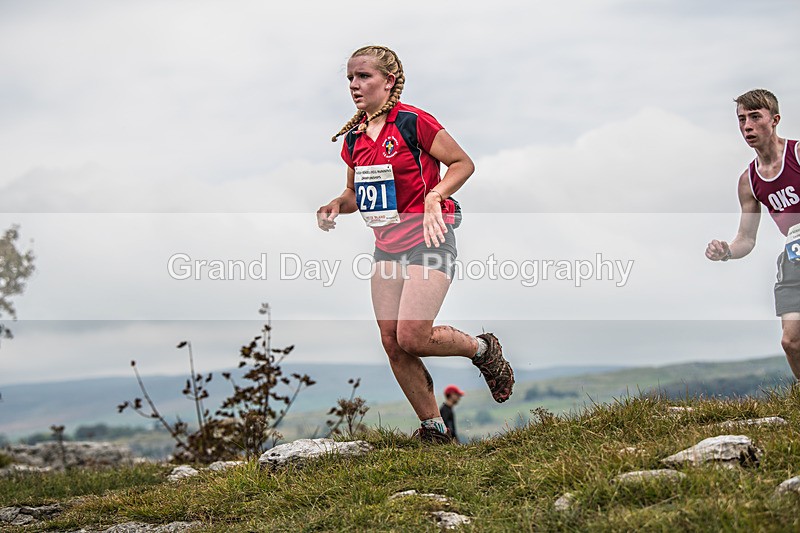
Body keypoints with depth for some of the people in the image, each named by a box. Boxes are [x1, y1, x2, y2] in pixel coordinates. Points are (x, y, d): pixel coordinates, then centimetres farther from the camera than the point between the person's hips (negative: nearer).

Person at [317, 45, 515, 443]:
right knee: (392, 343, 1)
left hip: (428, 238, -7)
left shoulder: (413, 122, -12)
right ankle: (433, 428, 14)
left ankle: (484, 350, 11)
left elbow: (463, 163, -8)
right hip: (386, 243, 7)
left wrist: (435, 195, -23)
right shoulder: (353, 138, 9)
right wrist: (335, 206, -1)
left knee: (412, 337, -18)